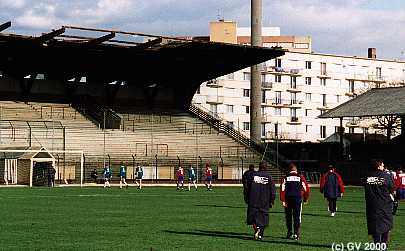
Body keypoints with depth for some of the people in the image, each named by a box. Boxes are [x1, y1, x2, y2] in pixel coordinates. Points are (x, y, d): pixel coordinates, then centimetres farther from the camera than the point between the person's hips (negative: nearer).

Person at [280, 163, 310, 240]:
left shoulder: (285, 178, 4)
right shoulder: (300, 177, 4)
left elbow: (282, 189, -5)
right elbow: (306, 188, 2)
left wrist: (283, 200, -4)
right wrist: (306, 199, 15)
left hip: (288, 199, 1)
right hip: (298, 198, -1)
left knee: (288, 216, 14)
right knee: (297, 216, 1)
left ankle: (289, 233, 20)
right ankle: (297, 233, -7)